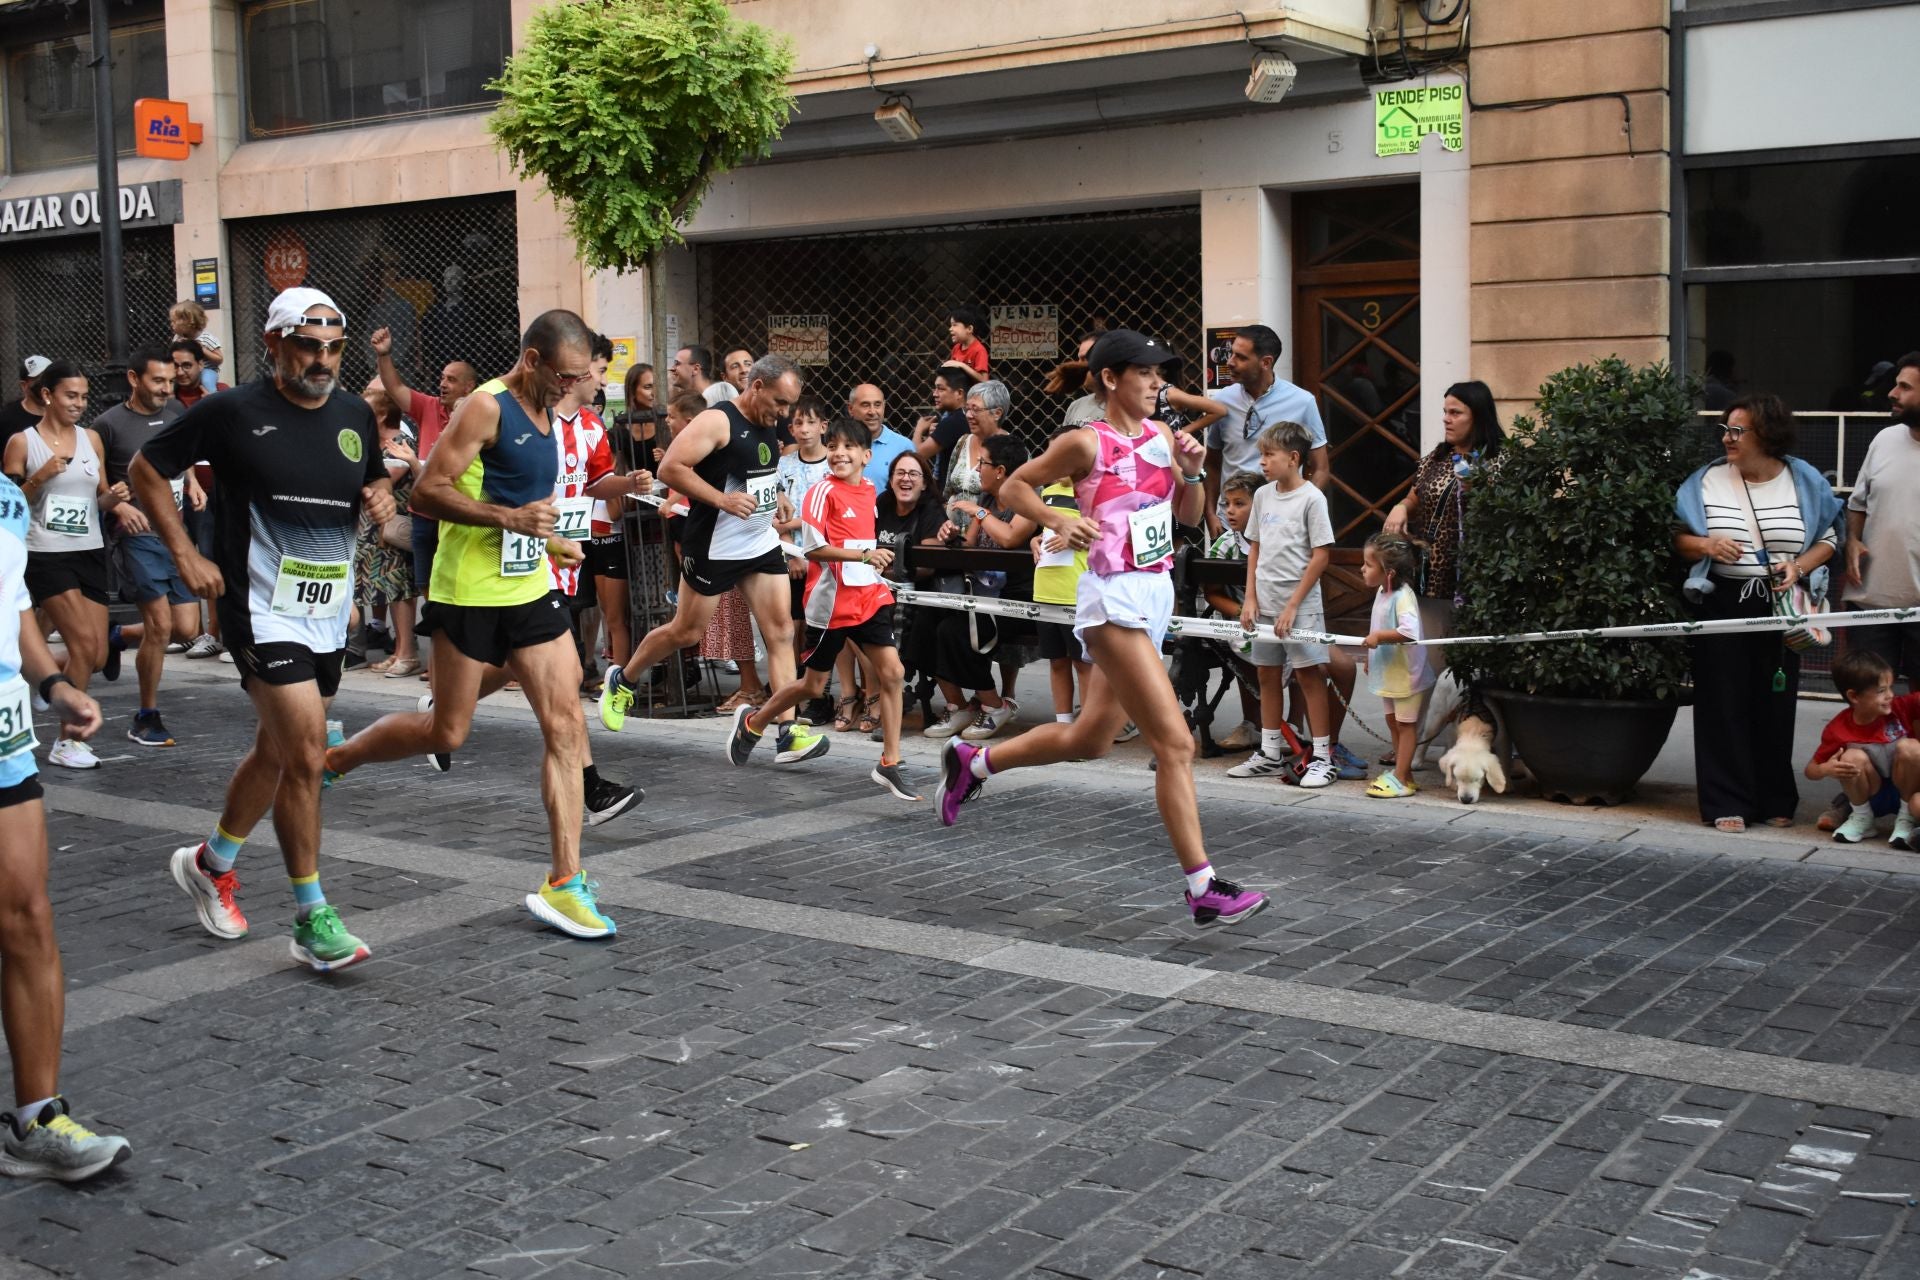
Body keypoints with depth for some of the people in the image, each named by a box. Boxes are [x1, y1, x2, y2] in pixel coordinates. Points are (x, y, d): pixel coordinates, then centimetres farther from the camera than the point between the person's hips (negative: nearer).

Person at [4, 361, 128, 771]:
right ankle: (68, 742, 0)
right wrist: (38, 478, -18)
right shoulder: (22, 442, -4)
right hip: (46, 555, -5)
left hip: (90, 553, 5)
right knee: (85, 646, -14)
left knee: (98, 657, 3)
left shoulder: (91, 439, 10)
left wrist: (113, 498, -6)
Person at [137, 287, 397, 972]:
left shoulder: (355, 414, 6)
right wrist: (184, 554, -7)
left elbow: (375, 478, 24)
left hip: (330, 612, 7)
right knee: (305, 753, -14)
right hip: (263, 608, -6)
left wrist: (383, 494, -1)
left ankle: (211, 861, 42)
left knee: (279, 750, 18)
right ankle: (313, 921, -5)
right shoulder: (232, 412, -10)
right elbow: (146, 469, 0)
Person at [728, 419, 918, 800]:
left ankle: (889, 765, -1)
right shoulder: (823, 492, -12)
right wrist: (863, 555, -26)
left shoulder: (869, 490, 8)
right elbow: (813, 547, -19)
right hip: (831, 601, -5)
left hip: (870, 595, 6)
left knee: (891, 672, -7)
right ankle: (752, 722, 33)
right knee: (813, 684, 7)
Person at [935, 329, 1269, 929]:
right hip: (1115, 600, -9)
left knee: (1089, 739, 19)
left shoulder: (1161, 436, 11)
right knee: (1175, 744, -12)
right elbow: (1014, 485, 0)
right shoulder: (1088, 443, -9)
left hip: (1155, 596, 9)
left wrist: (1192, 472, -1)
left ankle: (971, 761, 36)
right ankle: (1203, 890, -8)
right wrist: (1058, 521, -16)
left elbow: (1190, 516, 17)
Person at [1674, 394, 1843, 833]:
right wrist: (1707, 544, -18)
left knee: (1775, 704, 7)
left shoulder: (1804, 481, 1)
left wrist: (1799, 566, -10)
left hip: (1780, 608, 1)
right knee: (1724, 704, 0)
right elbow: (1678, 537, 2)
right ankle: (1728, 803, 7)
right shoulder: (1708, 480, 0)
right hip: (1722, 605, 0)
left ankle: (1776, 801, 21)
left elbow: (1830, 537, 7)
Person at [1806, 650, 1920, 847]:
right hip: (1870, 796, 0)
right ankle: (1862, 818, -2)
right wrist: (1826, 769, -31)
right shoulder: (1838, 730, -17)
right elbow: (1811, 769, -9)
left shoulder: (1901, 707, -15)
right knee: (1853, 757, -30)